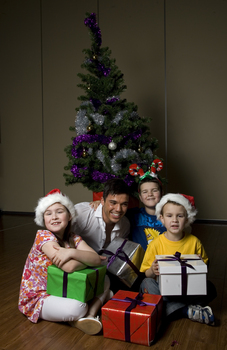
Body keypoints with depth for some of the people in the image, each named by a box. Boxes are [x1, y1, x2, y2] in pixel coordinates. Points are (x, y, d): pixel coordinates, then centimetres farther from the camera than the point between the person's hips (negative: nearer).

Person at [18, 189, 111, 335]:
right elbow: (69, 266, -33)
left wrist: (72, 252, -33)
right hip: (37, 298, -7)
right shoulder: (43, 235, -21)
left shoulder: (74, 238, -3)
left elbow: (97, 259, -18)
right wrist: (87, 258, -14)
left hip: (62, 291, 7)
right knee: (77, 307, -34)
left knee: (105, 280, 1)